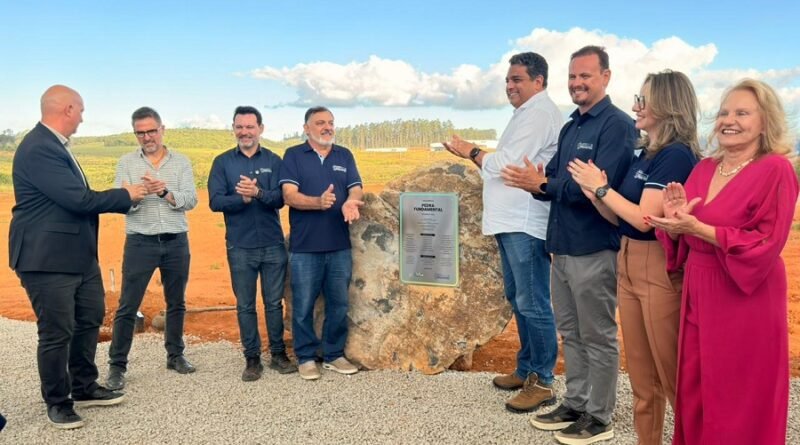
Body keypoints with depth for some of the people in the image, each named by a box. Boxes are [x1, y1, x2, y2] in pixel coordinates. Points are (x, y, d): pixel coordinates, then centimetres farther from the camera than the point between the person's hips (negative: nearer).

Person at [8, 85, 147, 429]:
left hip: (78, 254, 11)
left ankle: (84, 388, 34)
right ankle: (57, 402, 20)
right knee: (57, 332, 2)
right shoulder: (38, 148, -21)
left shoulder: (54, 145, 12)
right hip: (47, 258, -10)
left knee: (90, 319, 18)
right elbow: (78, 198, -24)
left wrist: (122, 199, 9)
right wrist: (125, 194, -11)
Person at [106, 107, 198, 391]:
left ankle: (175, 355, 27)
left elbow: (191, 200, -6)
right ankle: (117, 365, 9)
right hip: (140, 242, -1)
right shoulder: (126, 163, 3)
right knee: (128, 306, -1)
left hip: (176, 242, 2)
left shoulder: (181, 162, 4)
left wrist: (165, 192, -23)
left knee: (176, 303, 12)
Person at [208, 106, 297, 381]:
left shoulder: (273, 161, 2)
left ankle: (278, 354, 22)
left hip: (273, 245, 0)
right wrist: (243, 198, -23)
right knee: (245, 306, 8)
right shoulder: (222, 162, 3)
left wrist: (258, 192, -29)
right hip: (240, 247, 0)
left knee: (274, 303, 9)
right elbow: (215, 202, -7)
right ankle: (252, 358, 19)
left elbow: (280, 199, -10)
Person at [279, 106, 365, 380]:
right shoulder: (293, 155, 1)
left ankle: (334, 355, 24)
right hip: (305, 247, -3)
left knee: (339, 304, 10)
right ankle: (306, 357, 18)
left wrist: (350, 202, -21)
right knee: (303, 306, 3)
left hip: (340, 245, 3)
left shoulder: (344, 156, 12)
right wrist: (318, 202, -29)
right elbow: (289, 195, -10)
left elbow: (356, 189, 3)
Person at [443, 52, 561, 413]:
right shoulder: (526, 114, 21)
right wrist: (474, 156, 6)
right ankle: (526, 369, 29)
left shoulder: (539, 113, -12)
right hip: (510, 221, 11)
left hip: (525, 224, -11)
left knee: (533, 304, -5)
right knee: (517, 298, 17)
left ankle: (543, 382, 4)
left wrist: (472, 152, -3)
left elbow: (506, 163, -18)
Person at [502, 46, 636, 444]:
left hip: (594, 249, -9)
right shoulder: (570, 127, 15)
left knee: (597, 337, 4)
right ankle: (575, 405, 31)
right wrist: (536, 182, -10)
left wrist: (543, 184, -21)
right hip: (562, 246, 9)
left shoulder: (618, 125, -12)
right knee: (571, 333, 17)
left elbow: (599, 187, -23)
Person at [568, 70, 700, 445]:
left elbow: (644, 218, -21)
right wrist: (593, 193, -5)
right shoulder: (645, 155, 12)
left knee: (672, 372, 4)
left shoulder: (676, 155, -15)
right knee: (641, 372, 17)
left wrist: (601, 186, -11)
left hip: (661, 269, -9)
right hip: (628, 264, 9)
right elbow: (620, 218, 12)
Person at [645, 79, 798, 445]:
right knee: (695, 393, 13)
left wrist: (698, 228, -22)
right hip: (698, 294, 6)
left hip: (745, 302, -6)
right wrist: (676, 218, -9)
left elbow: (766, 245, -17)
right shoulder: (703, 168, 9)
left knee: (739, 403, 6)